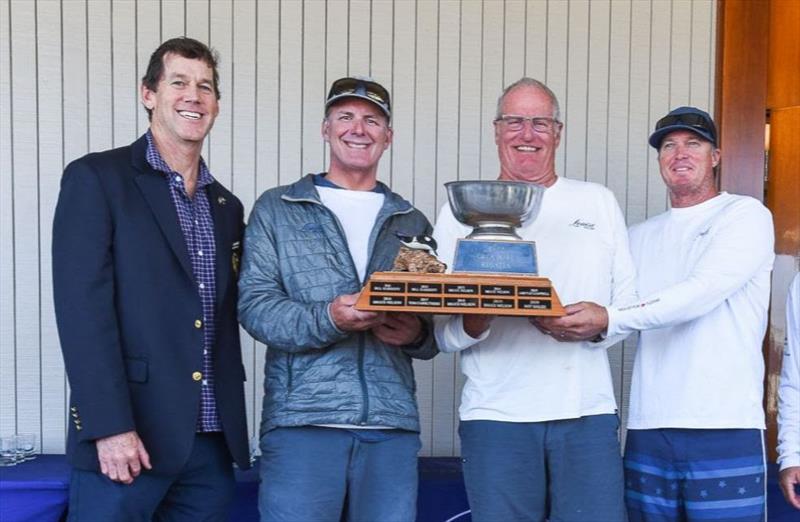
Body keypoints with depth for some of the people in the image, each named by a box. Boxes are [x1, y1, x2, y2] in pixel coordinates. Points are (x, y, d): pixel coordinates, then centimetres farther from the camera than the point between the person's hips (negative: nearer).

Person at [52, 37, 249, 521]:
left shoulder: (227, 206, 15)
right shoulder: (96, 178, -3)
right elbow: (82, 307, -11)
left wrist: (231, 419, 10)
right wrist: (110, 426, -17)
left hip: (214, 441, 6)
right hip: (126, 436, -5)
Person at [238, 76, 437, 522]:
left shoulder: (413, 224, 16)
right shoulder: (276, 210, 8)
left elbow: (438, 329, 16)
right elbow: (255, 306, -3)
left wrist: (416, 334, -7)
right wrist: (327, 319, -20)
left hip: (393, 423, 3)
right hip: (302, 418, -2)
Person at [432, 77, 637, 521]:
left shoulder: (599, 202, 13)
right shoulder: (461, 210, 7)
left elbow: (630, 302, 10)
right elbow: (443, 332, 3)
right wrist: (478, 319, -19)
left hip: (587, 411, 1)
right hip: (495, 414, -1)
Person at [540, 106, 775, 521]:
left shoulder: (746, 215, 1)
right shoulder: (640, 237, 17)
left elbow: (702, 292, -15)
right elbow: (606, 319, 14)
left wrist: (609, 319, -22)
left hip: (726, 429, -4)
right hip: (648, 429, 4)